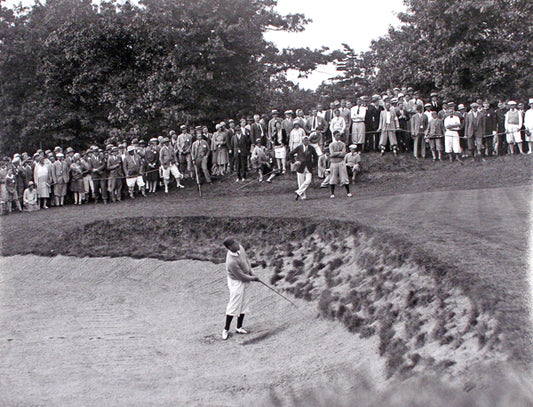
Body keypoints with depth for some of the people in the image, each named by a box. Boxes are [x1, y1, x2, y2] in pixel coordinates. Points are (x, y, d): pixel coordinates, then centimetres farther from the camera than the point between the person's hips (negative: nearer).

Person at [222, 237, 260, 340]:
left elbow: (246, 258, 10)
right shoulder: (232, 262, -35)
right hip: (236, 283, -8)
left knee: (244, 304, 15)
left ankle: (239, 327, 28)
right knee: (234, 306, -2)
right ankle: (226, 329, 13)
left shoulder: (240, 248, -11)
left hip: (244, 281, 8)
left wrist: (251, 272, 5)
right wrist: (253, 278, -9)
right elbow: (242, 277, -24)